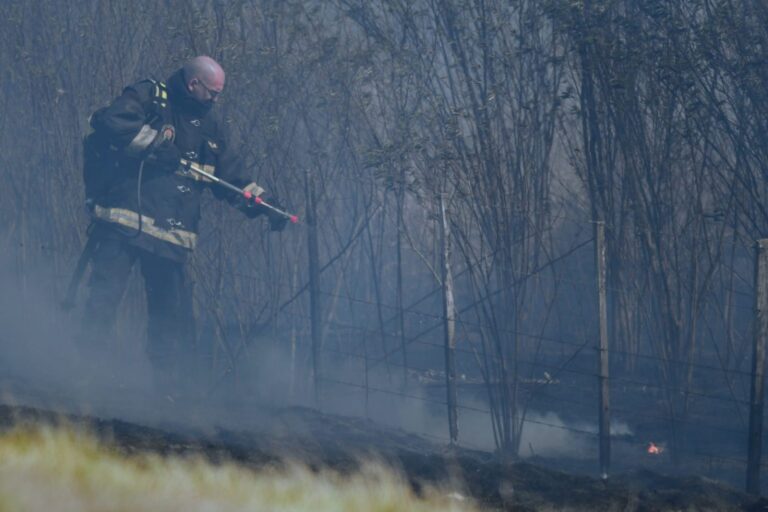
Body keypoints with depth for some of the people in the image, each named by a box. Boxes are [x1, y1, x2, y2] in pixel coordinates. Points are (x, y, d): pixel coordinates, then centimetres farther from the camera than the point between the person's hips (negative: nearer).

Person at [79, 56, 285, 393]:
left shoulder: (208, 128, 20)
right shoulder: (148, 98, 0)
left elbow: (232, 178, 24)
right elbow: (109, 122, -17)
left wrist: (260, 203, 9)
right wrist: (155, 143, -19)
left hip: (170, 235, 6)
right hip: (123, 222, -6)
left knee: (172, 315, 5)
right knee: (104, 295, -14)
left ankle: (166, 385, 12)